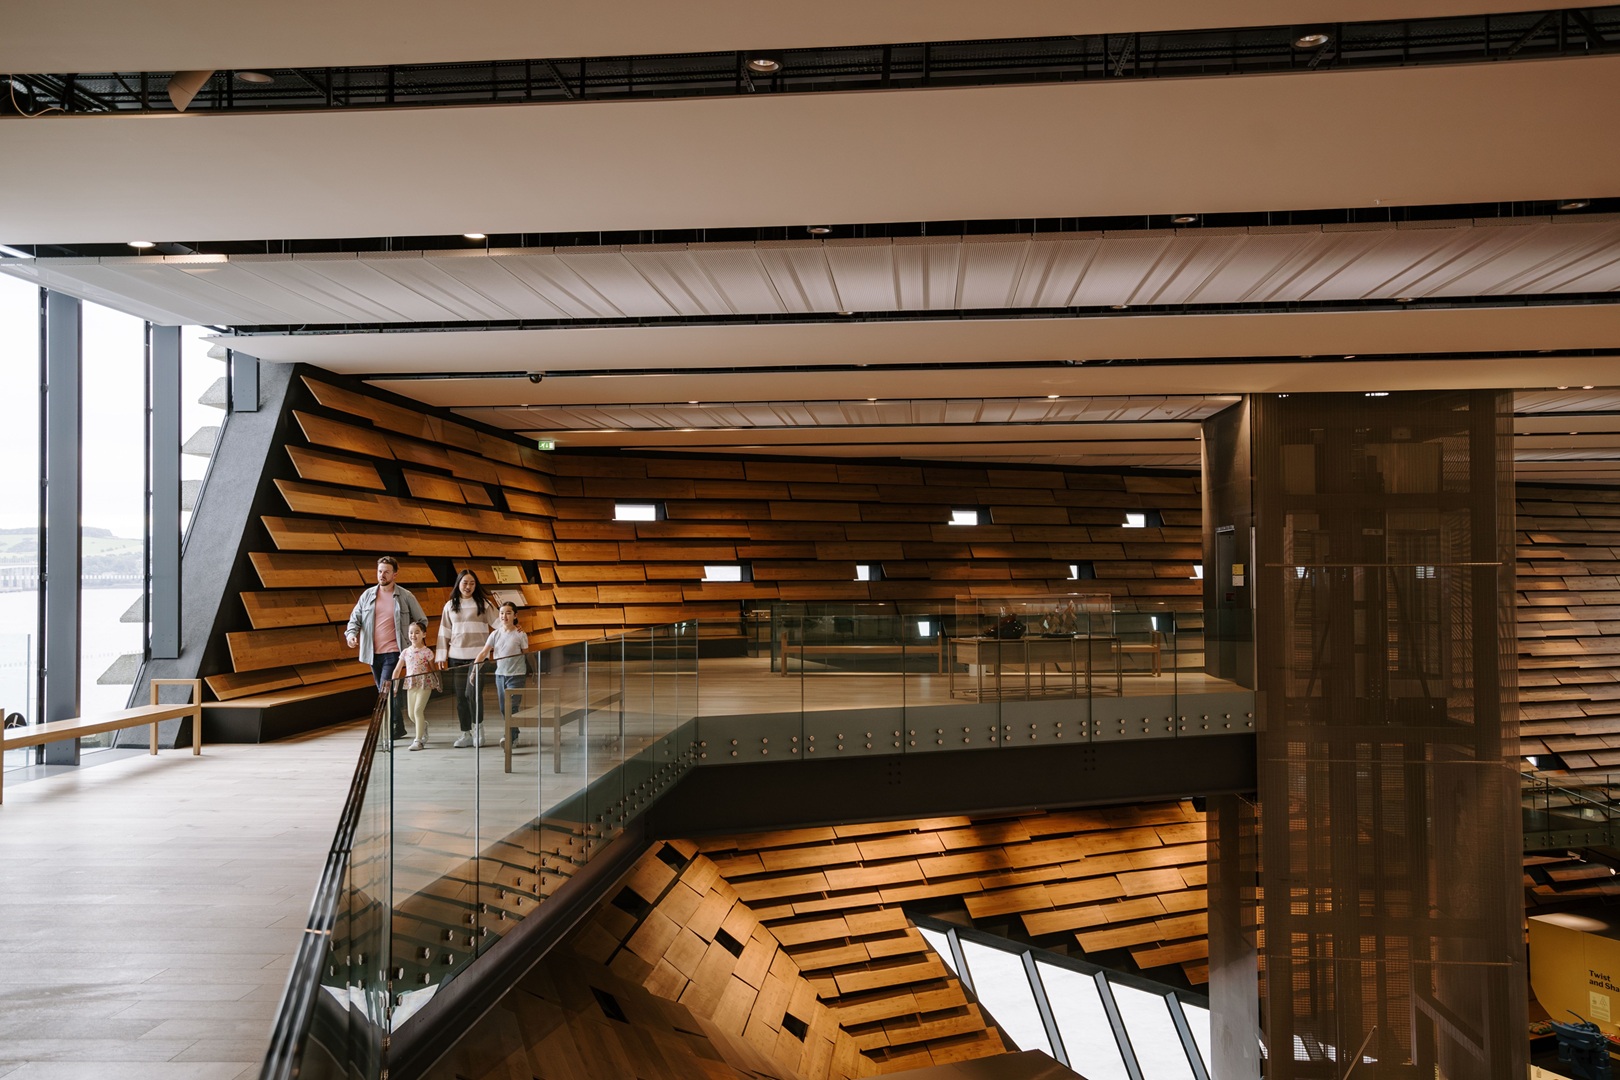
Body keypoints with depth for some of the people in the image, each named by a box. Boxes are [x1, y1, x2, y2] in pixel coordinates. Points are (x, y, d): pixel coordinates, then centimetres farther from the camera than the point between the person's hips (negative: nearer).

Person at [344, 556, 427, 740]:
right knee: (384, 693, 12)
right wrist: (351, 633, -12)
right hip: (373, 653, 5)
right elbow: (355, 618, 8)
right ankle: (398, 728, 24)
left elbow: (422, 621, 8)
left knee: (385, 691, -15)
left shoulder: (405, 596, -1)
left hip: (393, 652, -5)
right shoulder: (368, 595, 8)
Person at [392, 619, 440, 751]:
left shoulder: (427, 652, -5)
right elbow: (397, 670, 11)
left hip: (425, 684, -5)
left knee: (418, 710, -14)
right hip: (411, 685, 5)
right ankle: (423, 726, 37)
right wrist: (393, 686, 7)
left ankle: (419, 740, -9)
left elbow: (432, 670, 1)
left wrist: (437, 683, -2)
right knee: (411, 714, 7)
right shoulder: (406, 652, 6)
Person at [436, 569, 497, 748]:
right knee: (460, 696, 4)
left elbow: (497, 621, -2)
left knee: (472, 691, -15)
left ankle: (478, 726, 6)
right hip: (456, 656, 3)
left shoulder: (483, 604, 3)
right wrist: (442, 656, 8)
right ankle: (466, 734, 13)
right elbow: (444, 632, 13)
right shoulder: (450, 606, 12)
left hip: (477, 655, -3)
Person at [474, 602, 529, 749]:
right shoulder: (495, 634, 3)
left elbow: (526, 655, 0)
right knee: (504, 709, 12)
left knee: (511, 707, -12)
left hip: (516, 675, -5)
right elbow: (483, 652, -3)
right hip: (500, 674, 5)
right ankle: (514, 735, 27)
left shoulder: (520, 634, -6)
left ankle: (509, 738, -14)